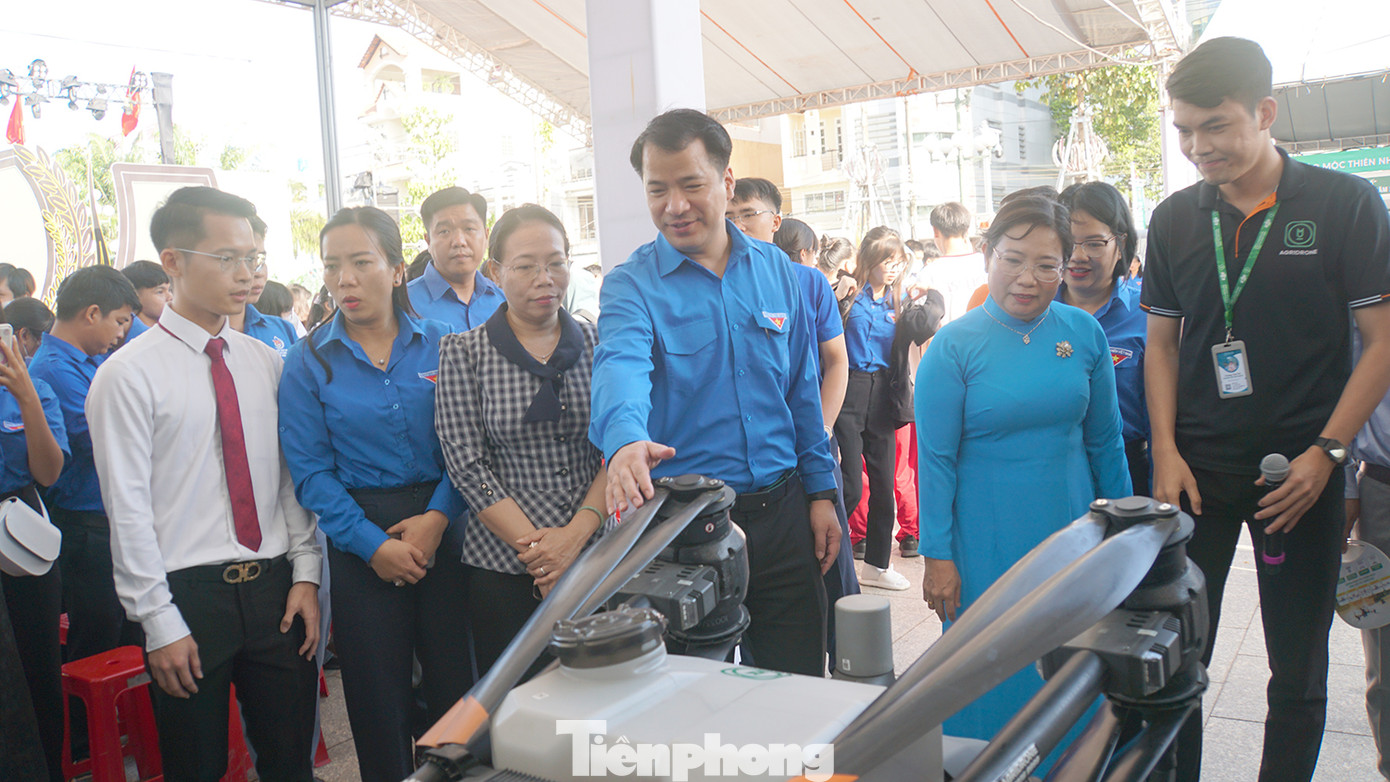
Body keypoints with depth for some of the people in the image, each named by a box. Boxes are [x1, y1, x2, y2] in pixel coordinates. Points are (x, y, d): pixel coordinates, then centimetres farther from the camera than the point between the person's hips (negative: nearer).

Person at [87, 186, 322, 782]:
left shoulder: (267, 364, 7)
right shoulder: (128, 375, -8)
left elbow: (291, 476, 8)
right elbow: (127, 509, -9)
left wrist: (305, 575, 1)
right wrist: (160, 625, -10)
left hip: (275, 589, 4)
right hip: (189, 596, -4)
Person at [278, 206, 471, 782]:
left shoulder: (440, 345, 1)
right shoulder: (308, 362, -1)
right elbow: (311, 471, -5)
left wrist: (439, 515, -16)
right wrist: (372, 544, -14)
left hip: (442, 525, 1)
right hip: (360, 537, 0)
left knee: (454, 679, 8)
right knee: (378, 696, 10)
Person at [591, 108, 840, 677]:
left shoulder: (775, 269, 5)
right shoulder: (632, 284, -6)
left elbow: (802, 389, 10)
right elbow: (621, 367, -28)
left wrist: (820, 492, 8)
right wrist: (625, 439, -49)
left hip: (781, 512, 3)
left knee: (800, 684, 14)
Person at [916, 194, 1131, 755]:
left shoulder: (1083, 333, 1)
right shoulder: (954, 345, -10)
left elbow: (1104, 440, 9)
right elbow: (935, 458, -9)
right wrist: (937, 556, -10)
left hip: (1071, 530, 4)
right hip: (988, 541, -3)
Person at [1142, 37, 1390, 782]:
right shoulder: (1174, 220, 4)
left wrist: (1325, 451, -13)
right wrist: (1166, 453, -2)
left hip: (1300, 469, -2)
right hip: (1196, 469, 2)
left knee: (1298, 671, 10)